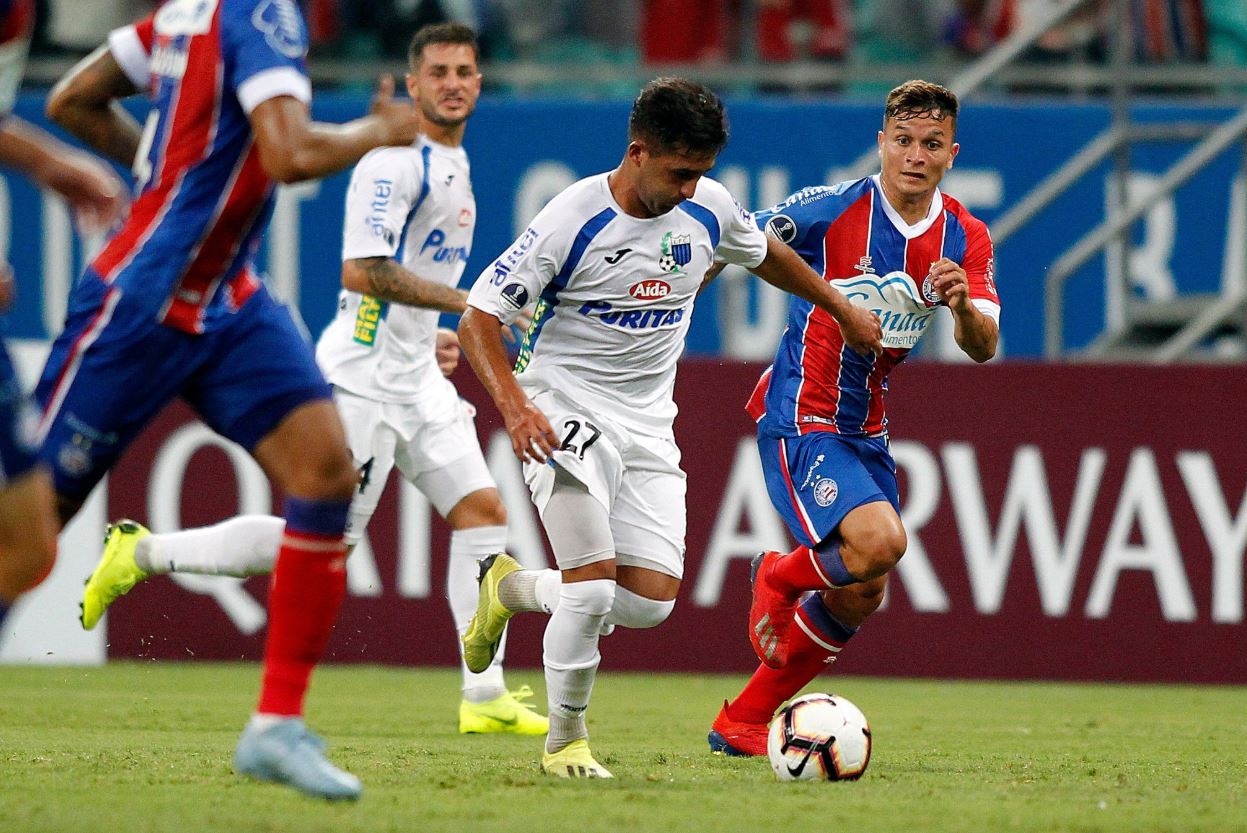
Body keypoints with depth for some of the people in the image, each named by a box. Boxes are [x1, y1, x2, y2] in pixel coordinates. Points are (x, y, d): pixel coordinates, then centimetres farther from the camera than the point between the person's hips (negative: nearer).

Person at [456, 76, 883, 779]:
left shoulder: (709, 208, -2)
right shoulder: (574, 218, -17)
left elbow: (765, 253, 22)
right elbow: (480, 317, -14)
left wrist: (843, 309, 30)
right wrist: (515, 407, -28)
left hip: (648, 425, 5)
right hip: (566, 407, -5)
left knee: (649, 603, -5)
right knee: (594, 587, -20)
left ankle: (512, 588, 22)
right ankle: (565, 743, 2)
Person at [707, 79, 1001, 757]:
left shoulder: (965, 239, -1)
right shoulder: (832, 209, -14)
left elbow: (982, 347, -10)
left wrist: (963, 304, -31)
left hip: (865, 430, 7)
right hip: (800, 417, -7)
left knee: (858, 598, 9)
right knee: (879, 541, -27)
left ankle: (740, 724, 24)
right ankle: (779, 578, 5)